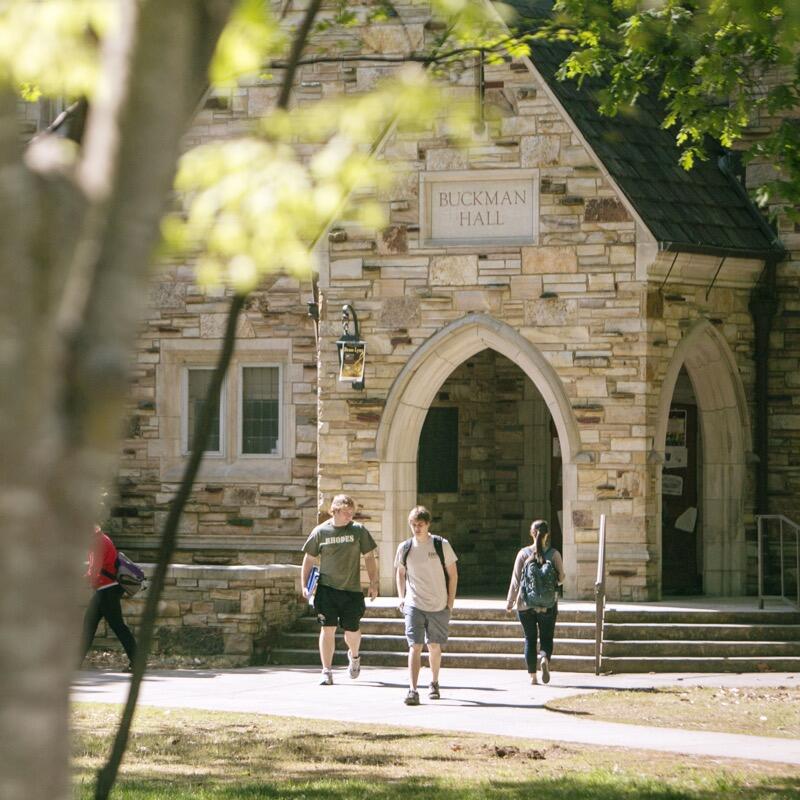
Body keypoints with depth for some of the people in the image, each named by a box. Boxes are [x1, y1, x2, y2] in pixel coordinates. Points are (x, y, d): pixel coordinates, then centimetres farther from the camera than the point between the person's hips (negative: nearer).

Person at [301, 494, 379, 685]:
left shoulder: (359, 531, 3)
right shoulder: (320, 532, 1)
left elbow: (369, 557, 8)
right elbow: (309, 559, 9)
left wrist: (373, 583, 3)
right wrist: (304, 585, 4)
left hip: (352, 590, 1)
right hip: (327, 588, -1)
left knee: (352, 630, 6)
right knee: (327, 628, -7)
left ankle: (354, 656, 39)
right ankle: (327, 671, -1)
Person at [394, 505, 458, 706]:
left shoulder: (441, 545, -4)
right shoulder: (405, 548, 1)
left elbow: (453, 574, 2)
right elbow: (400, 573, 16)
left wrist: (450, 602, 0)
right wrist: (401, 597, 7)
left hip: (439, 606, 0)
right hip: (413, 605, 0)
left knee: (434, 646, 12)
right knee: (415, 646, -11)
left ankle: (434, 684, 34)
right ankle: (413, 690, -18)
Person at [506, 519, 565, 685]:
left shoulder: (523, 553, -5)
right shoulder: (554, 554, -6)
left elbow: (516, 580, -3)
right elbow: (561, 579, 0)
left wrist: (510, 602, 6)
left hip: (525, 604, 0)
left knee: (530, 639, 10)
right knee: (546, 638, 9)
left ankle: (532, 675, 9)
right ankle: (545, 658, -22)